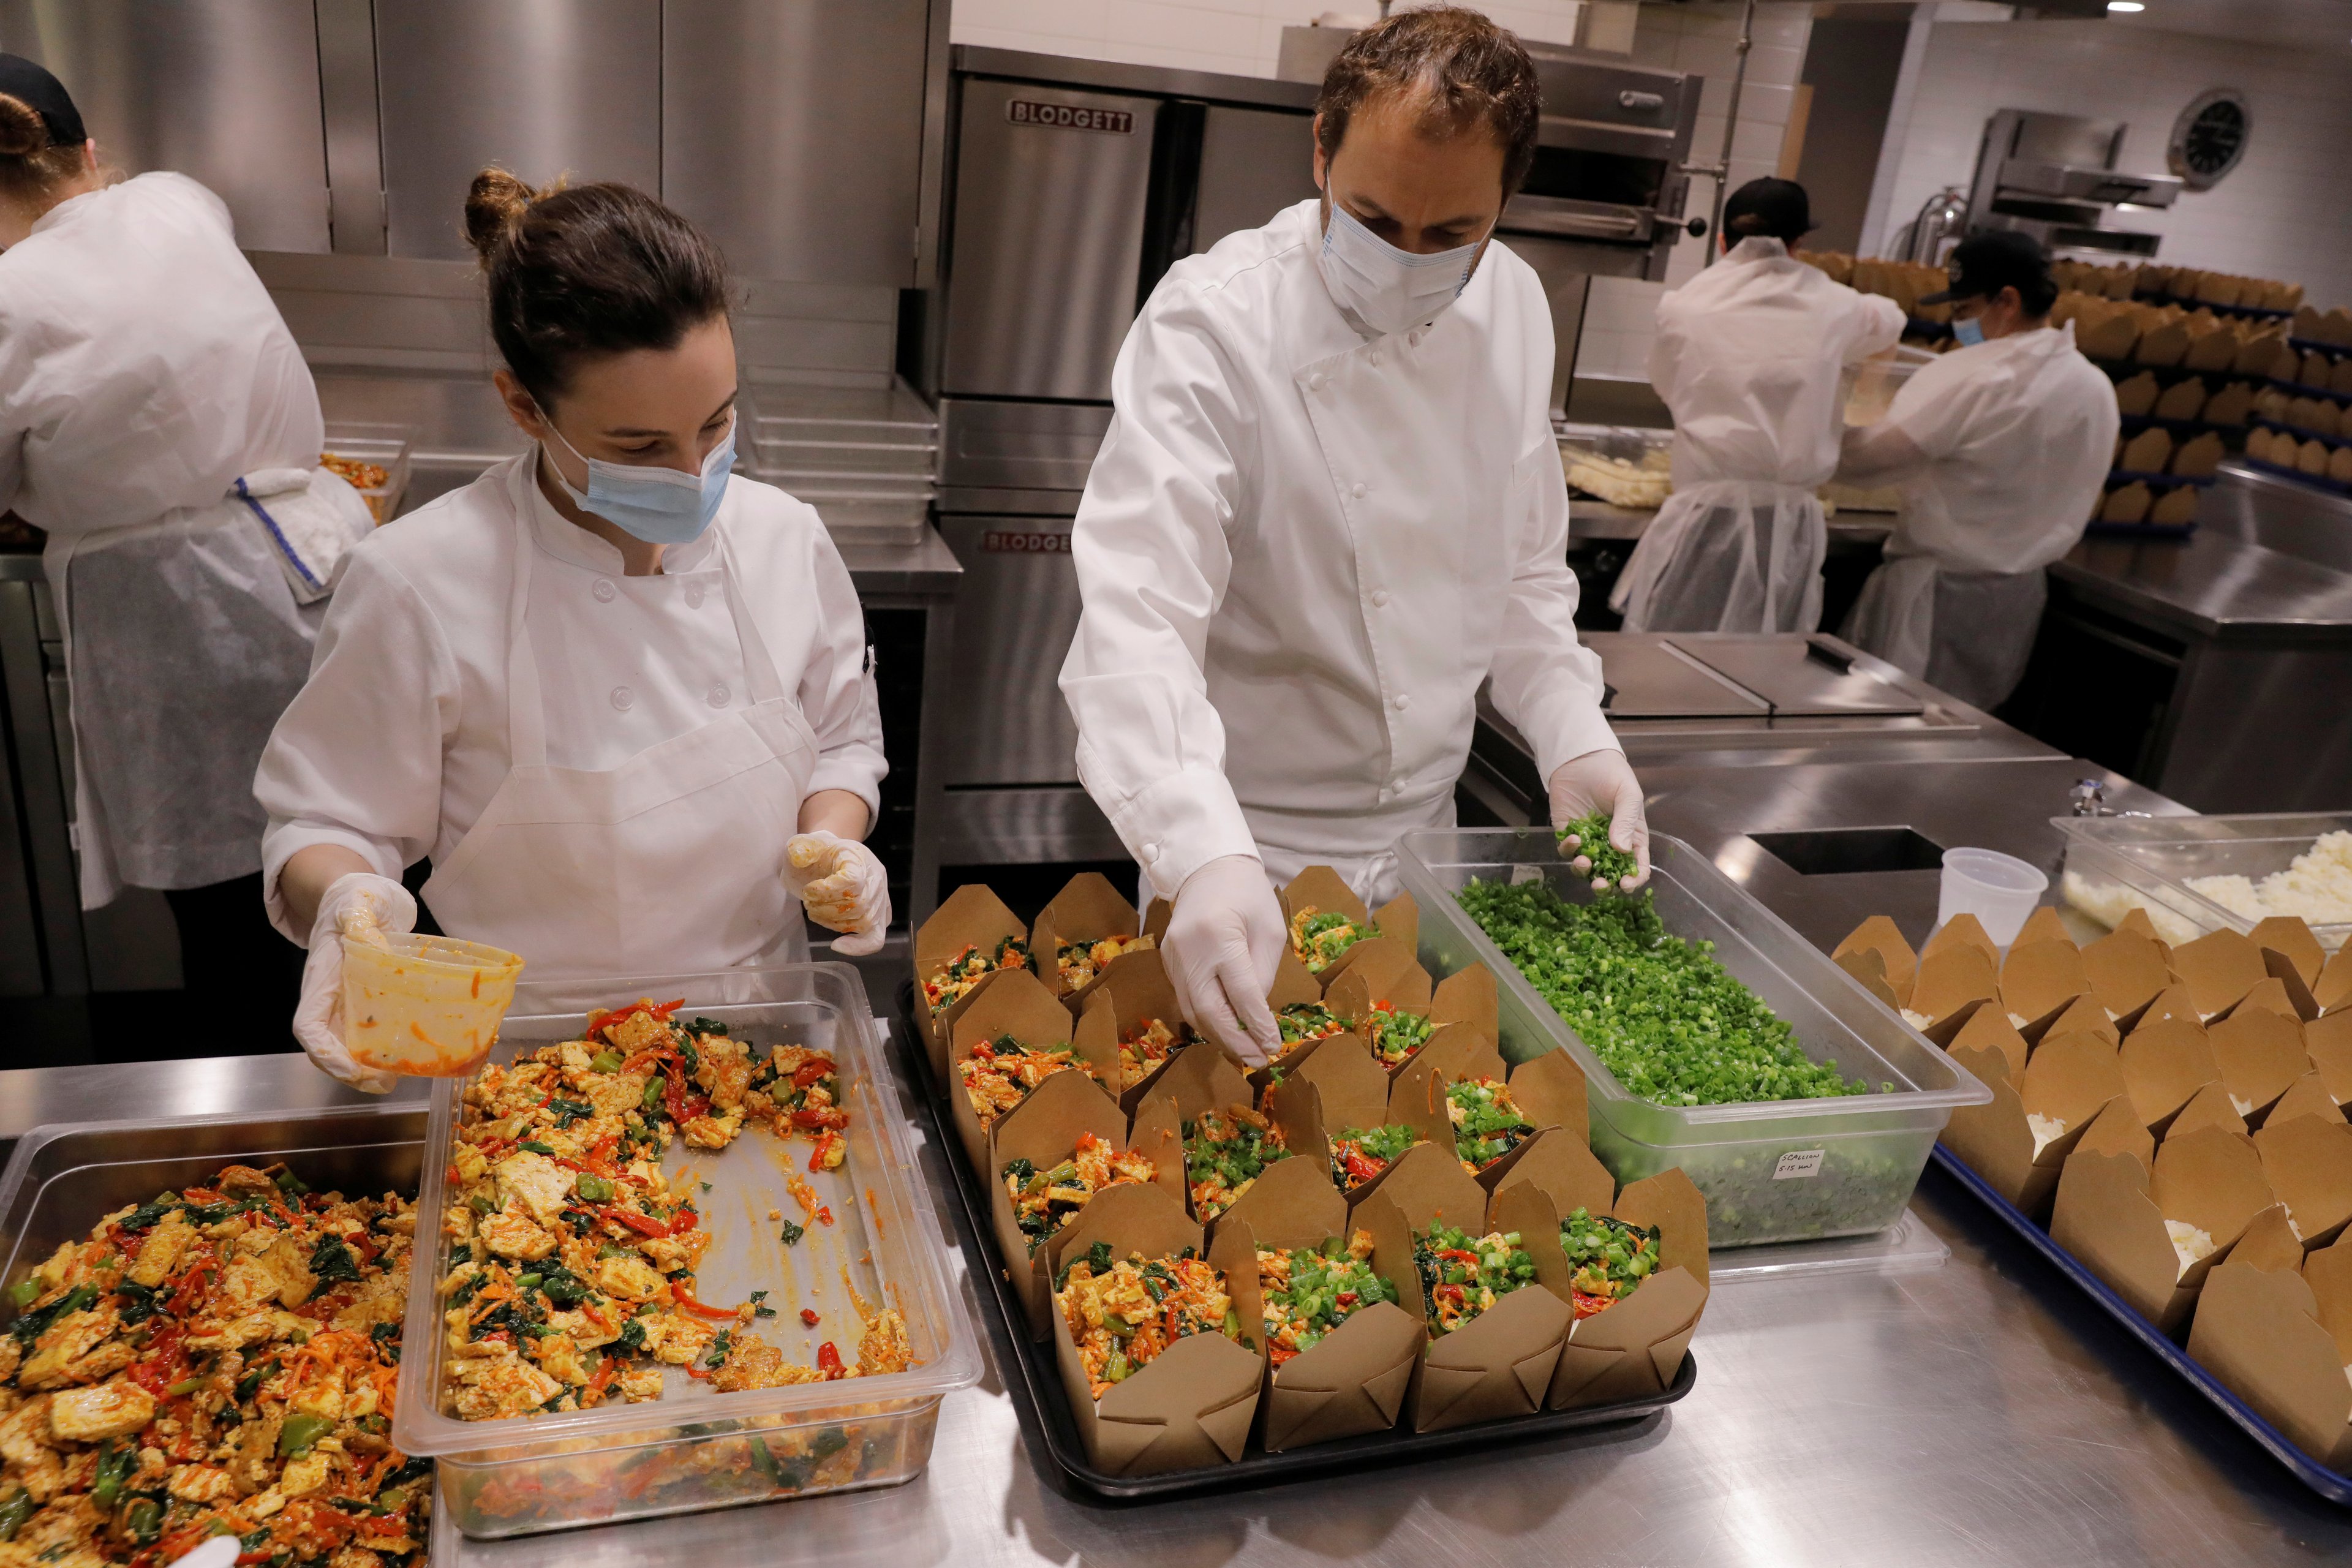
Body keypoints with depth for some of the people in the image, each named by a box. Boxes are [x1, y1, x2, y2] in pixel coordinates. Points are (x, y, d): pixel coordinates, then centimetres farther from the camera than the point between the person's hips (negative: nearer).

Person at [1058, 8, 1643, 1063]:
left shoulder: (1513, 306, -3)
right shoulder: (1215, 322, -23)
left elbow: (1524, 561, 9)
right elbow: (1138, 615, -33)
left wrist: (1575, 737, -6)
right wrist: (1207, 856, -47)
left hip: (1423, 826, 6)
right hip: (1240, 848, -5)